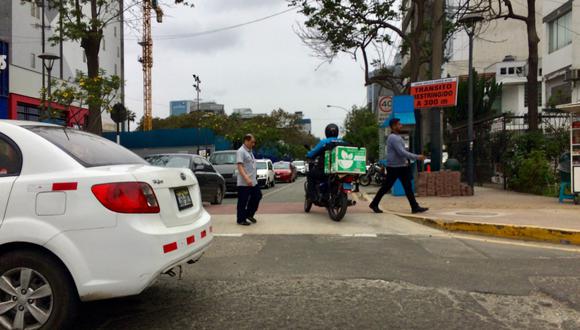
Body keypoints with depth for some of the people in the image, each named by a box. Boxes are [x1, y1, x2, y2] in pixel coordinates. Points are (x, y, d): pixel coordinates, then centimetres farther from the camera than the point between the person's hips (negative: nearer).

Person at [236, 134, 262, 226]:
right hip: (244, 183, -9)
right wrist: (247, 178, -31)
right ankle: (241, 220, 10)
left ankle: (249, 214, 27)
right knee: (243, 201, -1)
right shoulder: (241, 151, -13)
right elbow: (240, 166, -22)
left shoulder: (249, 151, 16)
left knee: (257, 196, 14)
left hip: (253, 181, 9)